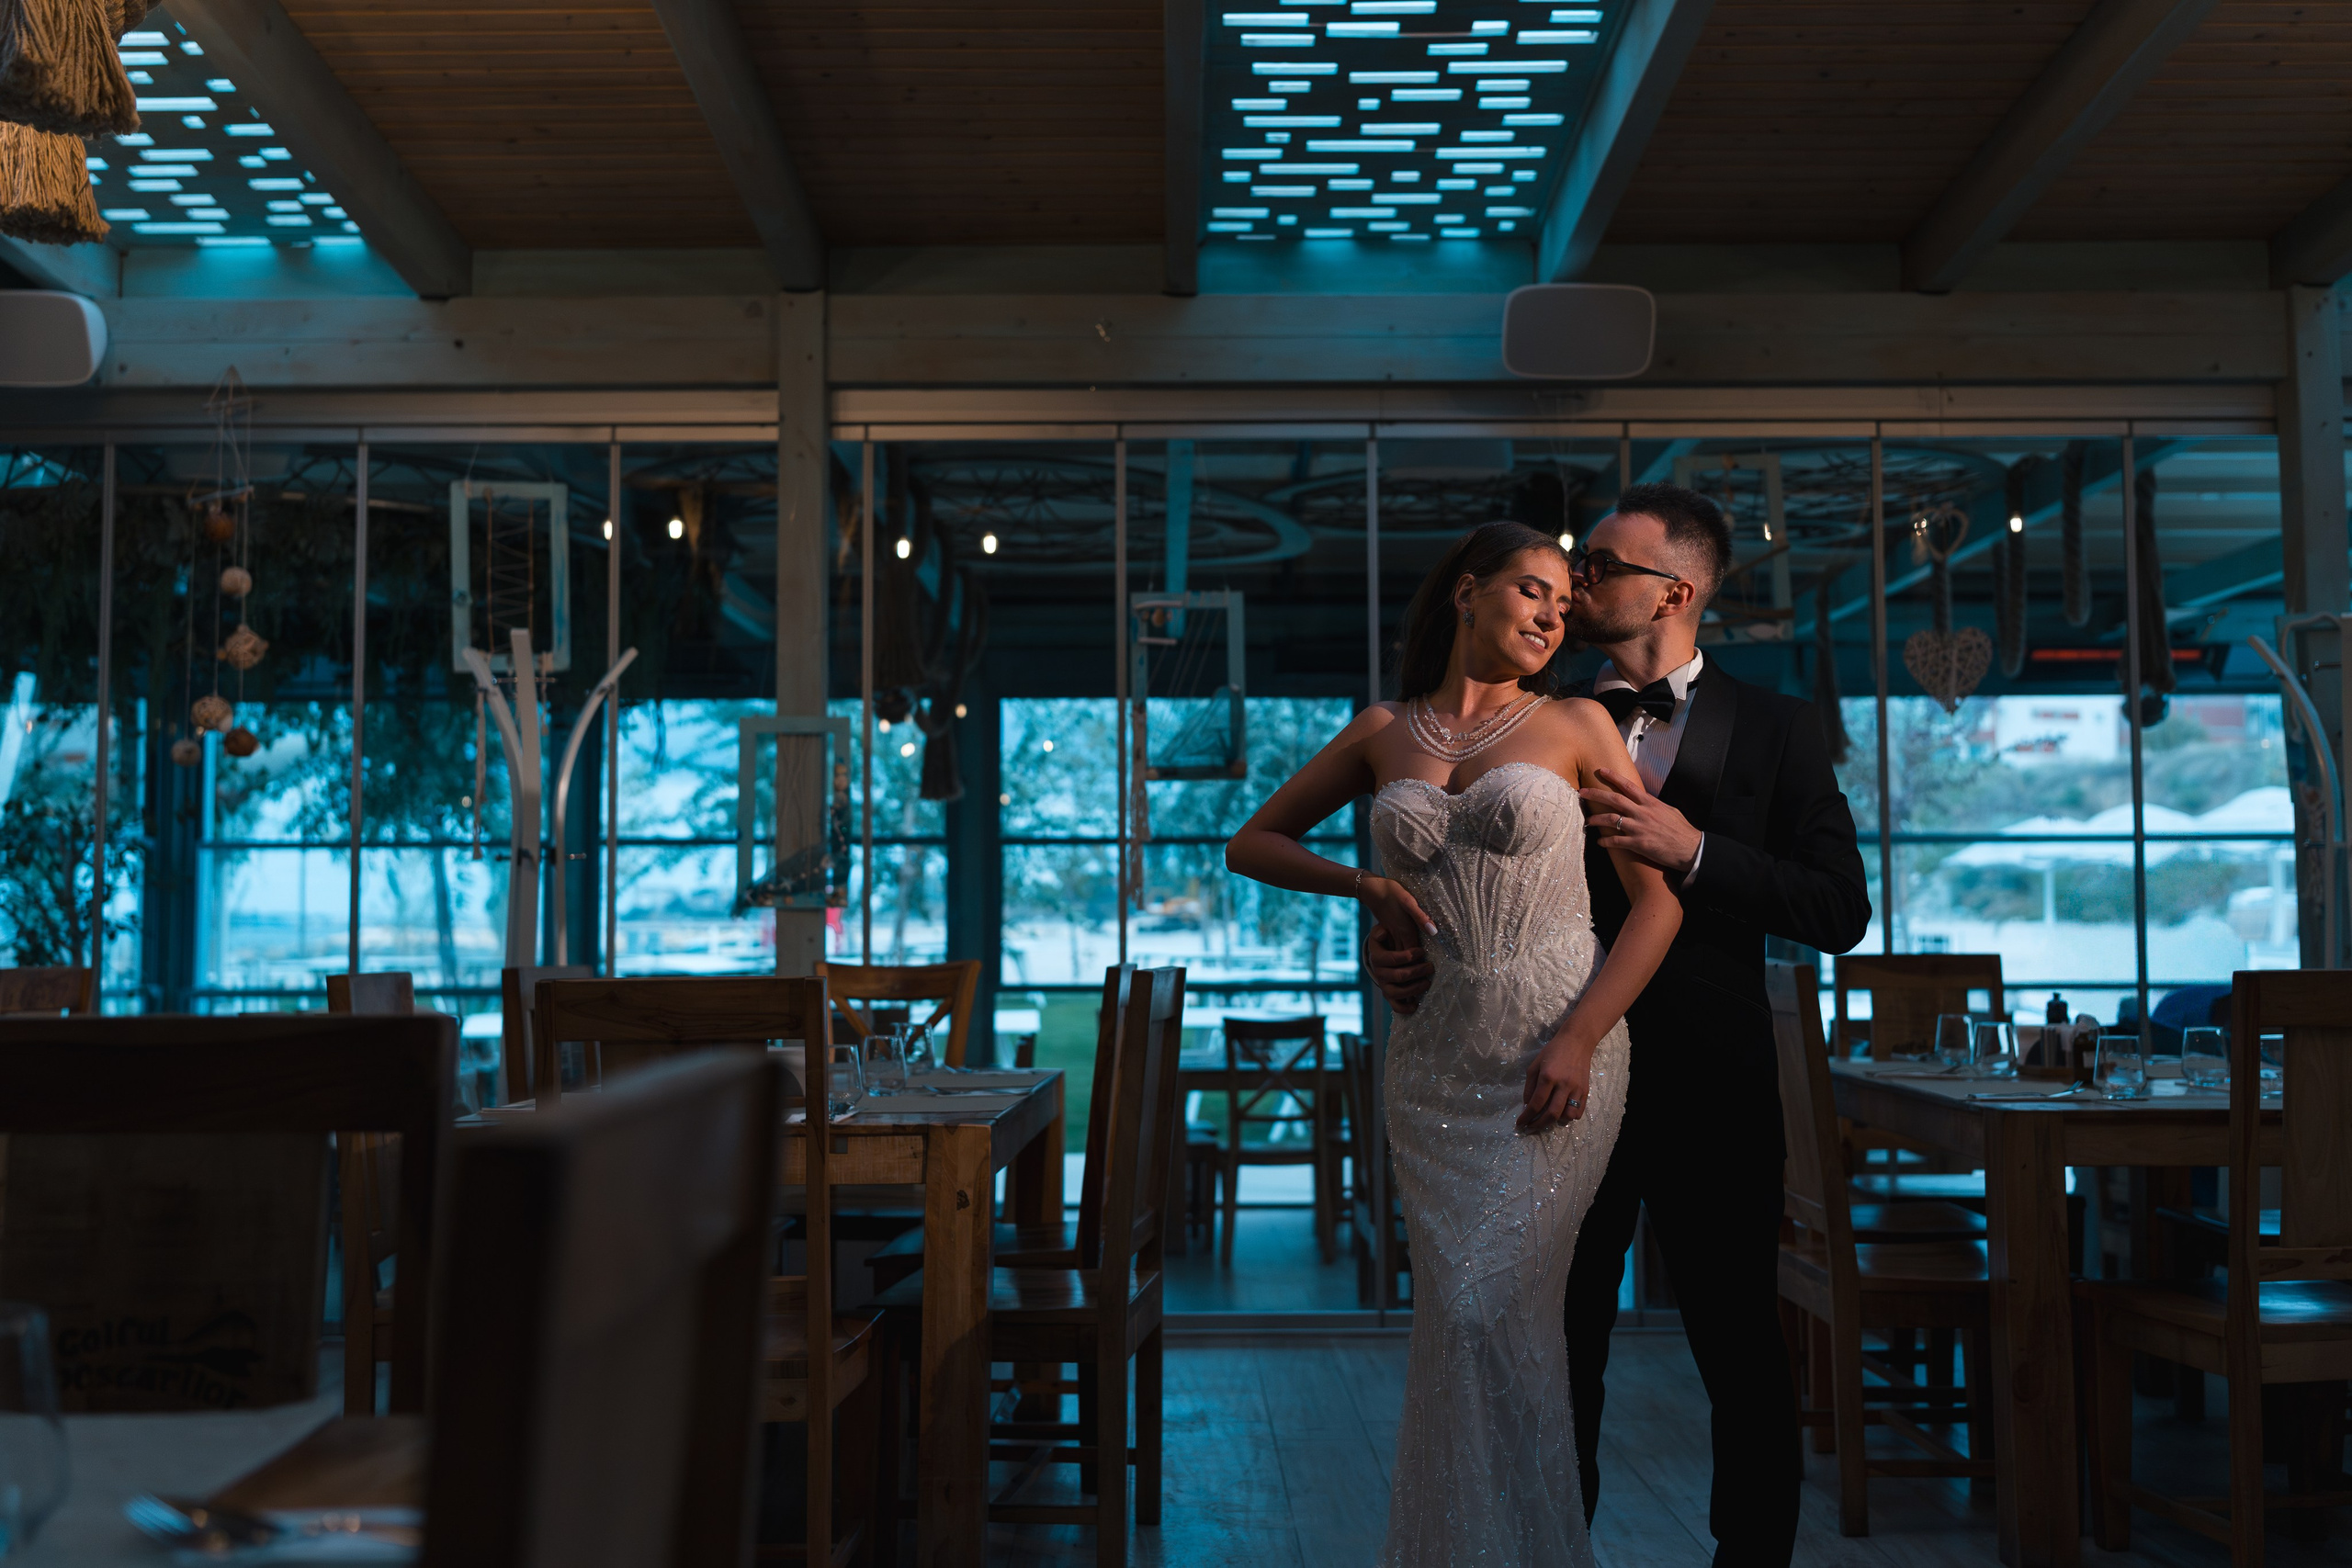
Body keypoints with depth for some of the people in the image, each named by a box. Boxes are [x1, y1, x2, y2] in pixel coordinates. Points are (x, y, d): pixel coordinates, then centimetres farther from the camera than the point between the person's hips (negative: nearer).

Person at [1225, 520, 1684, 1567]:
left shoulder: (1576, 725, 3)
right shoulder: (1383, 733, 9)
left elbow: (1658, 898, -1)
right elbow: (1250, 844, 17)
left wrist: (1578, 1039, -11)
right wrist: (1361, 885, 0)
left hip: (1559, 1056, -2)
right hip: (1435, 1057, 2)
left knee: (1496, 1306, -6)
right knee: (1454, 1315, 5)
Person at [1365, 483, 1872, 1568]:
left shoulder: (1774, 729, 1)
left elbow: (1841, 910, -6)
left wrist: (1694, 852, -17)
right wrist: (1409, 961, -13)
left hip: (1709, 1095, -2)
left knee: (1745, 1362, 7)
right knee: (1555, 1364, 9)